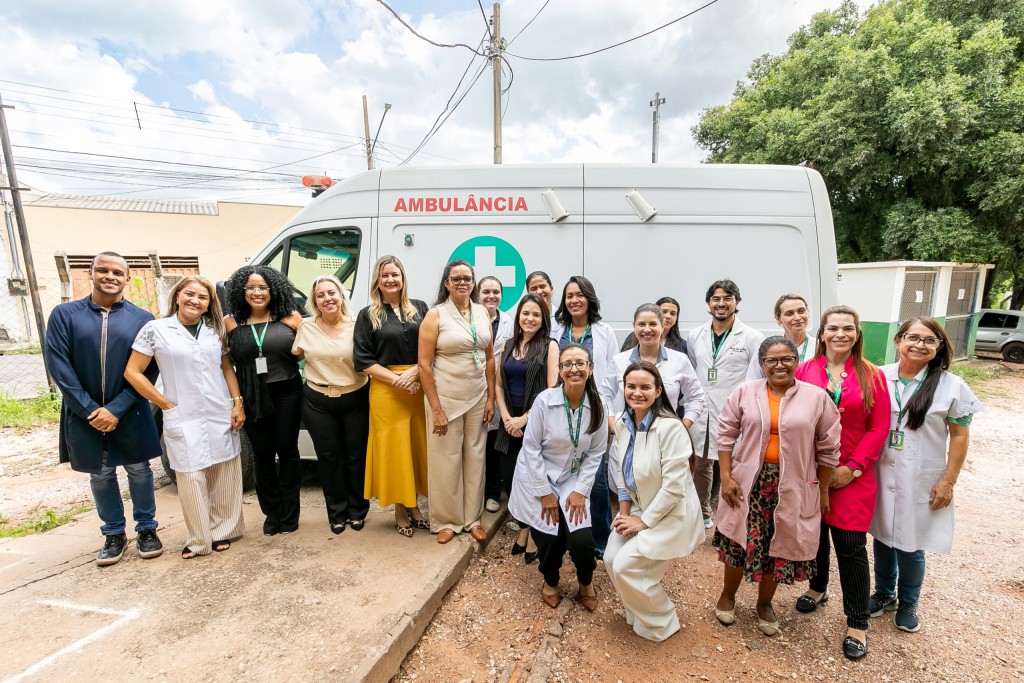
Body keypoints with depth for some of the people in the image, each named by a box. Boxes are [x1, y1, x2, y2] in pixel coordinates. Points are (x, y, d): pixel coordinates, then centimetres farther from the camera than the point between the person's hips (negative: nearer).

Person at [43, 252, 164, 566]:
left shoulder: (142, 319, -3)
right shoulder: (64, 314, -1)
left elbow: (147, 369, -7)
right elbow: (58, 365, -6)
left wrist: (117, 409, -15)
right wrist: (89, 409, -13)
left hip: (130, 414, -1)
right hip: (85, 414, 1)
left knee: (139, 470, 10)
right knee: (100, 475, 14)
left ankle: (146, 528, 27)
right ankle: (114, 534, 30)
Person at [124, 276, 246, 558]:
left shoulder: (215, 330, 6)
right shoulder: (155, 329, -3)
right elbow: (132, 372, -2)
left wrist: (238, 403, 1)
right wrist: (167, 405, -5)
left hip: (221, 417, 3)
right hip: (183, 420, -3)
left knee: (225, 477, 9)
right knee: (192, 481, 3)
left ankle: (222, 531, 26)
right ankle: (199, 540, 20)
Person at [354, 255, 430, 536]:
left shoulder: (419, 309, 7)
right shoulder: (367, 315, 3)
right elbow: (362, 360, -2)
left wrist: (415, 371, -12)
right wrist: (397, 379, -11)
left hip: (420, 386, 2)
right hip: (386, 389, -1)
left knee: (418, 445, 7)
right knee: (394, 447, 5)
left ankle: (413, 505, 25)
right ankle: (400, 511, 22)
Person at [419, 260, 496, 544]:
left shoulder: (482, 312, 6)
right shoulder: (435, 314, -7)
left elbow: (490, 358, 9)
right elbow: (424, 364, -10)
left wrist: (490, 398, 4)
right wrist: (436, 409, -13)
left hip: (477, 397, 4)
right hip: (446, 398, -4)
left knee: (475, 459, 12)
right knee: (446, 461, 6)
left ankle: (472, 518, 30)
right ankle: (447, 521, 26)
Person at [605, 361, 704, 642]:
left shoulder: (670, 427, -26)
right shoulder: (622, 423, -4)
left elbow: (674, 487, -25)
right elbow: (620, 468, 7)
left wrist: (644, 521, -17)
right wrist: (624, 508, -1)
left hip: (670, 514, -7)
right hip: (639, 508, 7)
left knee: (625, 566, -10)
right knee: (611, 560, 1)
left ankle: (660, 623, 19)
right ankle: (638, 611, 31)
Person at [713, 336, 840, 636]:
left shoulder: (817, 397, -4)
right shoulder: (744, 392, -4)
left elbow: (828, 448, 2)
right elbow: (726, 434, -1)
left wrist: (823, 490, 5)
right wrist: (726, 476, -6)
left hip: (793, 487, 0)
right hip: (749, 481, 0)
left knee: (779, 544, 14)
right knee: (740, 541, 12)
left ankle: (764, 603, 39)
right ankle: (728, 594, 37)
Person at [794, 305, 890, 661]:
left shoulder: (871, 375, -2)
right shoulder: (804, 371, -2)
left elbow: (878, 428, -3)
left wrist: (852, 467, -10)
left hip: (852, 475, -1)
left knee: (851, 546, 3)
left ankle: (857, 623, 21)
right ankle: (817, 588, 41)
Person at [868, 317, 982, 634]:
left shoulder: (951, 386, -7)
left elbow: (960, 435, -3)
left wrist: (947, 481, -6)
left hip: (921, 481, -1)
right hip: (881, 475, 2)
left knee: (910, 546, 9)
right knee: (883, 537, 16)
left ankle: (907, 603, 34)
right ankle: (884, 594, 38)